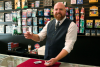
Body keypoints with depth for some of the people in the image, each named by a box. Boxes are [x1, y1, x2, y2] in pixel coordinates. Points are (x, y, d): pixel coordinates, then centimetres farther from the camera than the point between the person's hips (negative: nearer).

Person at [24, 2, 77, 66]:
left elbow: (68, 46, -20)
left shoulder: (71, 25, -14)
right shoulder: (49, 23, 3)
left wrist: (56, 59, -29)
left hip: (61, 61, -4)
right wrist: (31, 36, -16)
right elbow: (40, 37, 5)